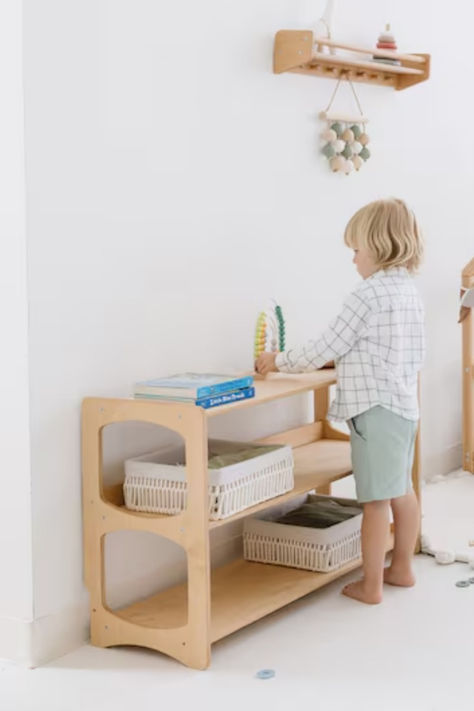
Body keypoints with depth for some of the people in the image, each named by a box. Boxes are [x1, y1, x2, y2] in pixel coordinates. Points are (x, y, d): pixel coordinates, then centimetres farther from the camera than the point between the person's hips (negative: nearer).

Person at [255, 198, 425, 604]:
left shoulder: (368, 295, -15)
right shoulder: (410, 291, 11)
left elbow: (325, 350, -13)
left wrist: (278, 362, 0)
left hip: (376, 408, -9)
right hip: (405, 405, 9)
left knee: (376, 499, -4)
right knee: (401, 491, 17)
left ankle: (371, 586, 3)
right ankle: (402, 567, 29)